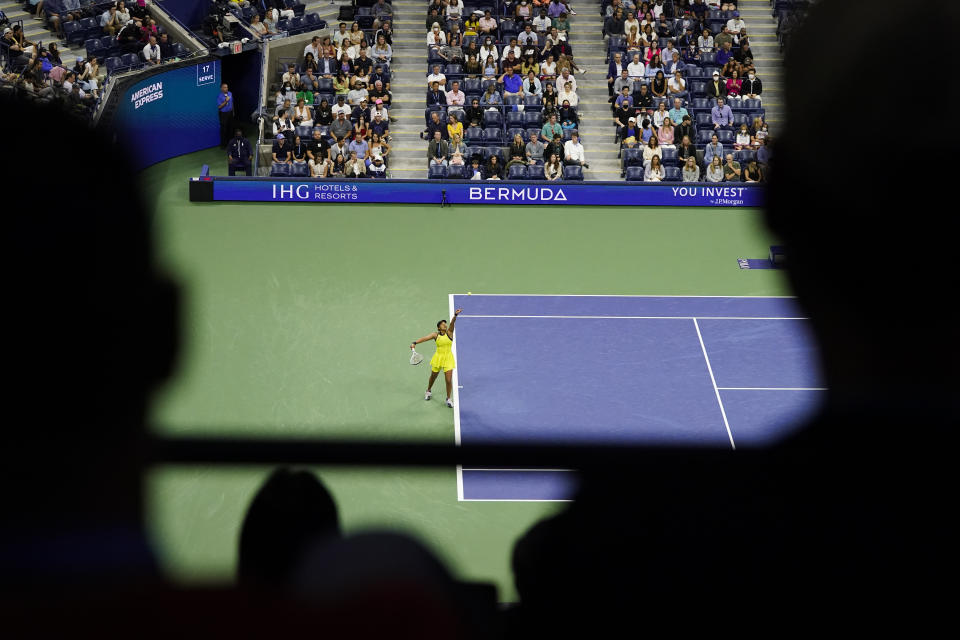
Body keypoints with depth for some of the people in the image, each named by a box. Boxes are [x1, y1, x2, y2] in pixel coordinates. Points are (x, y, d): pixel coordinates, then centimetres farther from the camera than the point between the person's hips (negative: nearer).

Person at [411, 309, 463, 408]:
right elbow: (424, 338, -17)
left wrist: (455, 315, -42)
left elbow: (452, 323, -24)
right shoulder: (436, 335, -5)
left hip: (448, 359, -1)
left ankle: (449, 399, 14)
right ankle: (428, 391, 48)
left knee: (449, 380, -5)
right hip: (438, 358, 1)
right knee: (433, 377, 19)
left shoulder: (449, 333, -7)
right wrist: (415, 342, -32)